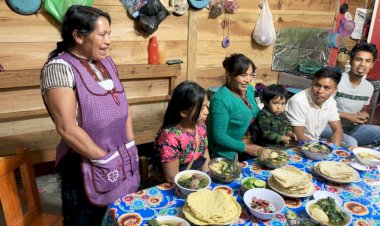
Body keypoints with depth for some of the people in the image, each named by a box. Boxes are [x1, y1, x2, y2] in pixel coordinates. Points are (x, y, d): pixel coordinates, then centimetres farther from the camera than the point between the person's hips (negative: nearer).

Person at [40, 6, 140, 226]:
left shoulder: (106, 61, 6)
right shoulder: (59, 67, -16)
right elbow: (67, 129, -21)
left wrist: (130, 146, 3)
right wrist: (105, 160, -12)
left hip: (123, 159, 7)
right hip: (87, 166, -6)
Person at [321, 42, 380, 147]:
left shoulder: (369, 87, 7)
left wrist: (363, 116, -4)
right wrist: (349, 116, -16)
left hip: (352, 129, 7)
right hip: (329, 127, -6)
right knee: (350, 143, -33)